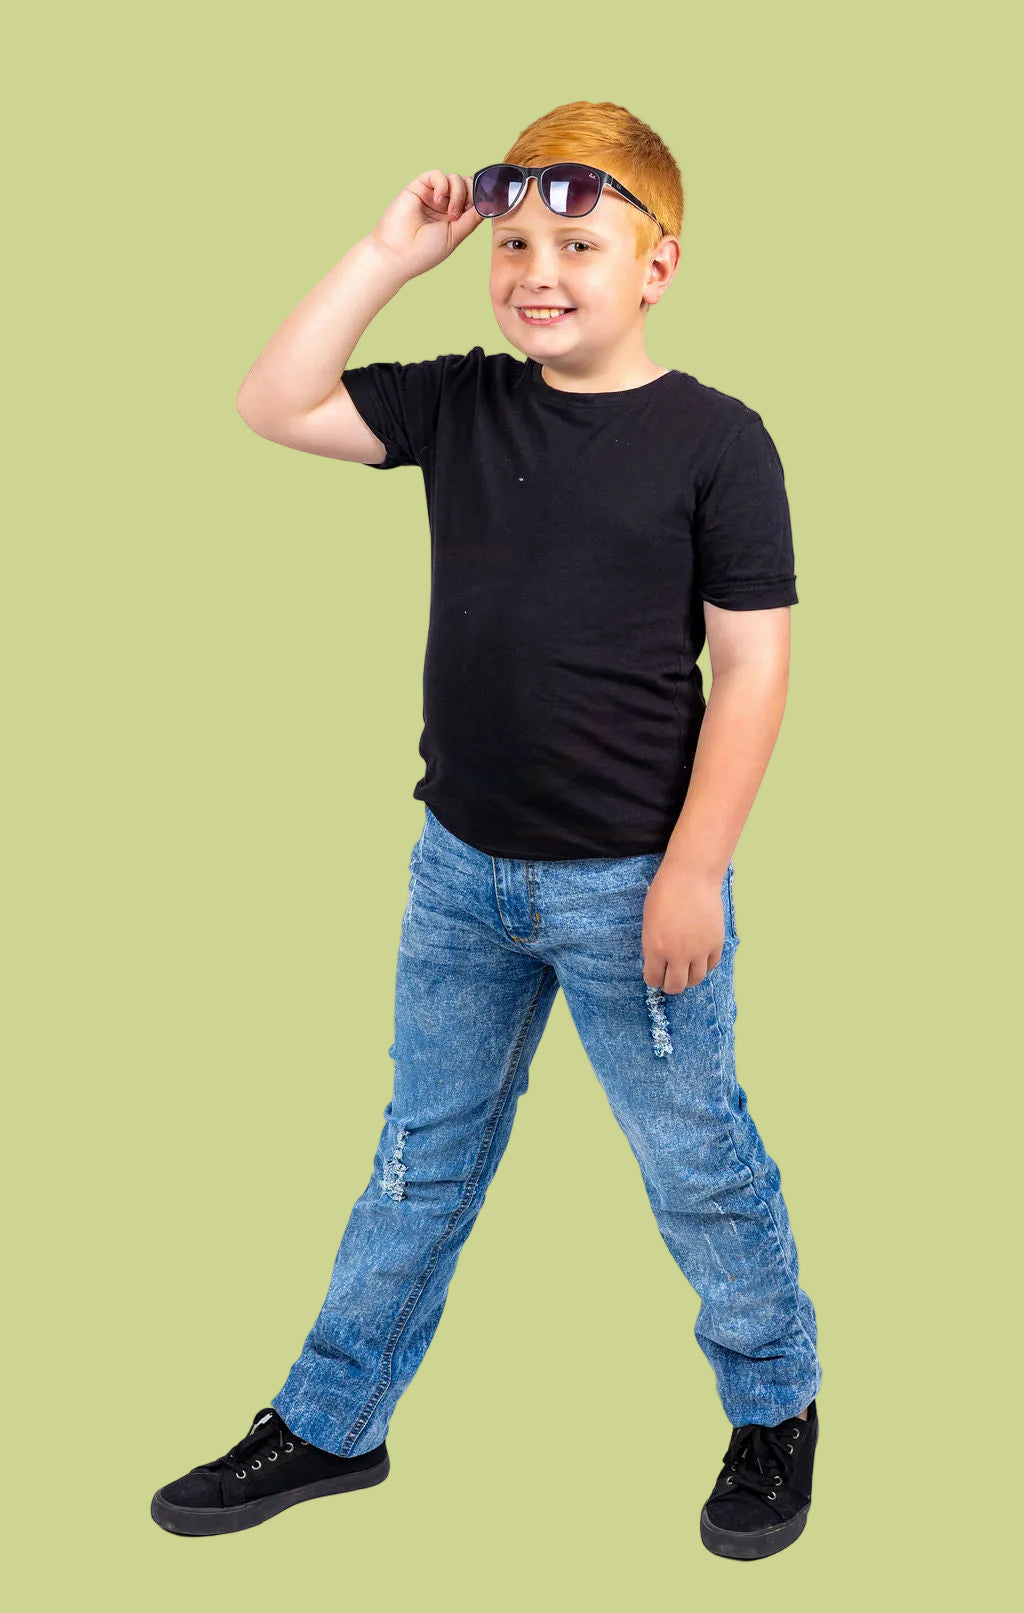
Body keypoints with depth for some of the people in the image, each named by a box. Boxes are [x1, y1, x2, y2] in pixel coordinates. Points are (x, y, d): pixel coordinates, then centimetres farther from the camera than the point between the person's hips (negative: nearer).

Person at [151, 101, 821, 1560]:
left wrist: (693, 870, -14)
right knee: (424, 1158, 18)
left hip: (630, 880, -4)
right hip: (464, 867, 5)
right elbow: (275, 406, -1)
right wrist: (389, 255, -7)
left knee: (697, 1164, 11)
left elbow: (752, 669, -11)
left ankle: (775, 1409, 34)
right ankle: (330, 1425, 32)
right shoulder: (462, 404, 3)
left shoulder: (714, 440, -10)